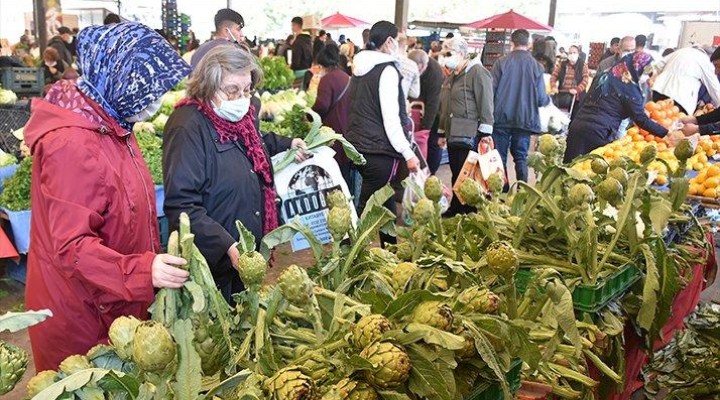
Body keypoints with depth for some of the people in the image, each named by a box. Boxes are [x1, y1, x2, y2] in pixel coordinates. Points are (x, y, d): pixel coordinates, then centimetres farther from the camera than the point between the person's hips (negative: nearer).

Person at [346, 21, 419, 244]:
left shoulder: (360, 69, 12)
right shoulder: (387, 70, -13)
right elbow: (391, 118, -18)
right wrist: (408, 153, -15)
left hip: (358, 145, 9)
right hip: (380, 150, -9)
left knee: (386, 203, 19)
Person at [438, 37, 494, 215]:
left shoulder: (477, 72, -9)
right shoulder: (450, 77, 18)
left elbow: (486, 104, -14)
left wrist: (485, 132, -15)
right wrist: (442, 131, 23)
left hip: (469, 136, -8)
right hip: (453, 135, 8)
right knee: (456, 176, 14)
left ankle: (470, 212, 7)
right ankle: (455, 209, 24)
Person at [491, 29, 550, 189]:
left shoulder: (501, 63, -6)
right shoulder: (536, 66, -4)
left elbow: (491, 90, -8)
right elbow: (541, 99, -4)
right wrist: (549, 99, 19)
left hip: (502, 118, -1)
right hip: (525, 120, 1)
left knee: (500, 158, 7)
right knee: (521, 158, 11)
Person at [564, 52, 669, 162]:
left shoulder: (605, 76, 16)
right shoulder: (629, 88, -5)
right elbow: (641, 119, -6)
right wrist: (666, 133, -2)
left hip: (577, 125, 6)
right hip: (598, 133, -6)